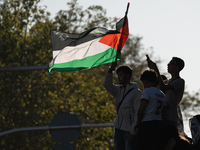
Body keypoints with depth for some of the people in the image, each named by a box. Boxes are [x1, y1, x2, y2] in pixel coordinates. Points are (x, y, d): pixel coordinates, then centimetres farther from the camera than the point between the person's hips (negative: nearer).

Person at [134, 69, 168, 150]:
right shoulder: (162, 95, 17)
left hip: (147, 124, -8)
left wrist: (138, 122, 0)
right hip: (159, 124, 8)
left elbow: (141, 111, -14)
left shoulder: (147, 91, -7)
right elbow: (164, 116, 16)